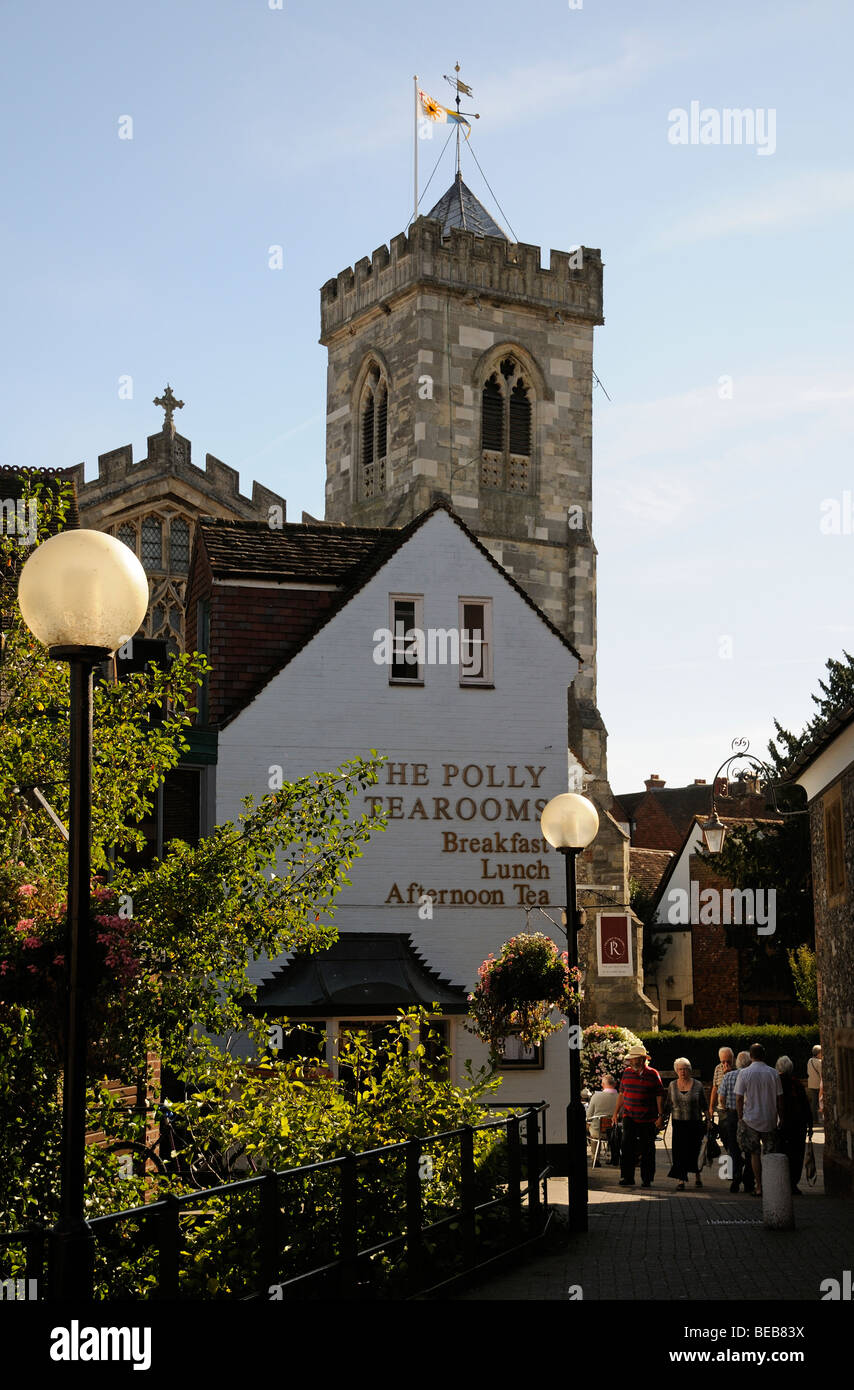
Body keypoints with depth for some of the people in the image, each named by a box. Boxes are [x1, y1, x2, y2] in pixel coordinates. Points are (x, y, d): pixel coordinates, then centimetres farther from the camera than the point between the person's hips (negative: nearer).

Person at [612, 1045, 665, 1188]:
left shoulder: (653, 1074, -3)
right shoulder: (627, 1073, 7)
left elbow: (659, 1096, -2)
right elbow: (622, 1094, 15)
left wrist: (661, 1116, -7)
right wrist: (616, 1112, 14)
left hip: (648, 1119, -2)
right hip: (629, 1117, 2)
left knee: (647, 1150, 4)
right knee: (627, 1147, -8)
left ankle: (647, 1179, 14)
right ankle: (627, 1178, -3)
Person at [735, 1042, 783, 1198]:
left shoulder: (744, 1074, -7)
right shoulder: (774, 1074, -2)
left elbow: (739, 1099, -7)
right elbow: (779, 1099, 1)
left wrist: (741, 1118, 3)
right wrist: (781, 1119, 10)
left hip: (751, 1119, -1)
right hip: (770, 1120, 1)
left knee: (755, 1153, 8)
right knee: (770, 1154, 8)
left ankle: (759, 1187, 5)